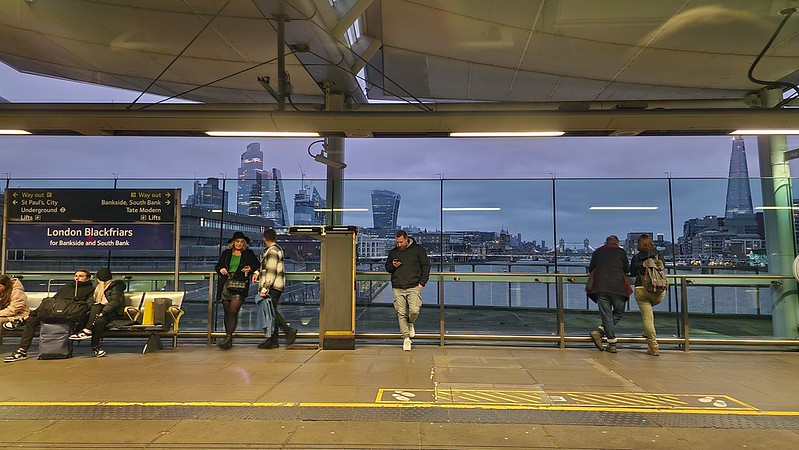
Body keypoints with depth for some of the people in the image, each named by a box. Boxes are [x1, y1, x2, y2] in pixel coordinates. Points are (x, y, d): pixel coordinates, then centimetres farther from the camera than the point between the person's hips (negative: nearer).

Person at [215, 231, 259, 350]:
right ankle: (229, 340, 16)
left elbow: (258, 265, 10)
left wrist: (250, 269, -10)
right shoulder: (226, 253, 15)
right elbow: (218, 266, 22)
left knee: (233, 311, -13)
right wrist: (221, 270, -1)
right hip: (225, 285, 3)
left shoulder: (249, 254, 8)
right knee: (227, 312, 7)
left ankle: (228, 338, -14)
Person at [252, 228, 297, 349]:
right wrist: (257, 272, 5)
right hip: (274, 287, 10)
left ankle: (289, 331, -8)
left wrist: (264, 288, -20)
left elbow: (271, 272, -18)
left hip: (273, 287, -10)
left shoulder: (272, 251, -12)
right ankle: (272, 340, 11)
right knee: (271, 311, 9)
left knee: (272, 311, -11)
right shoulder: (276, 249, 20)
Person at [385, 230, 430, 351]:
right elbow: (387, 267, 24)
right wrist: (392, 266, 0)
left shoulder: (418, 250, 4)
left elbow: (426, 266, 6)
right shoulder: (393, 252, 14)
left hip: (414, 287, -3)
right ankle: (406, 338, 9)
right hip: (398, 288, 3)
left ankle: (410, 324, 18)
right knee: (401, 314, -1)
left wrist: (422, 283, -2)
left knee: (414, 310, -15)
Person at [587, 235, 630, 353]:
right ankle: (600, 332, -3)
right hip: (617, 287, -1)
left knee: (606, 314, 4)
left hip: (600, 287, 2)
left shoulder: (597, 252, 14)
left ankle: (612, 344, -1)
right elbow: (627, 269, 14)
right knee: (618, 312, 14)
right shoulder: (621, 251, 9)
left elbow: (590, 269, 18)